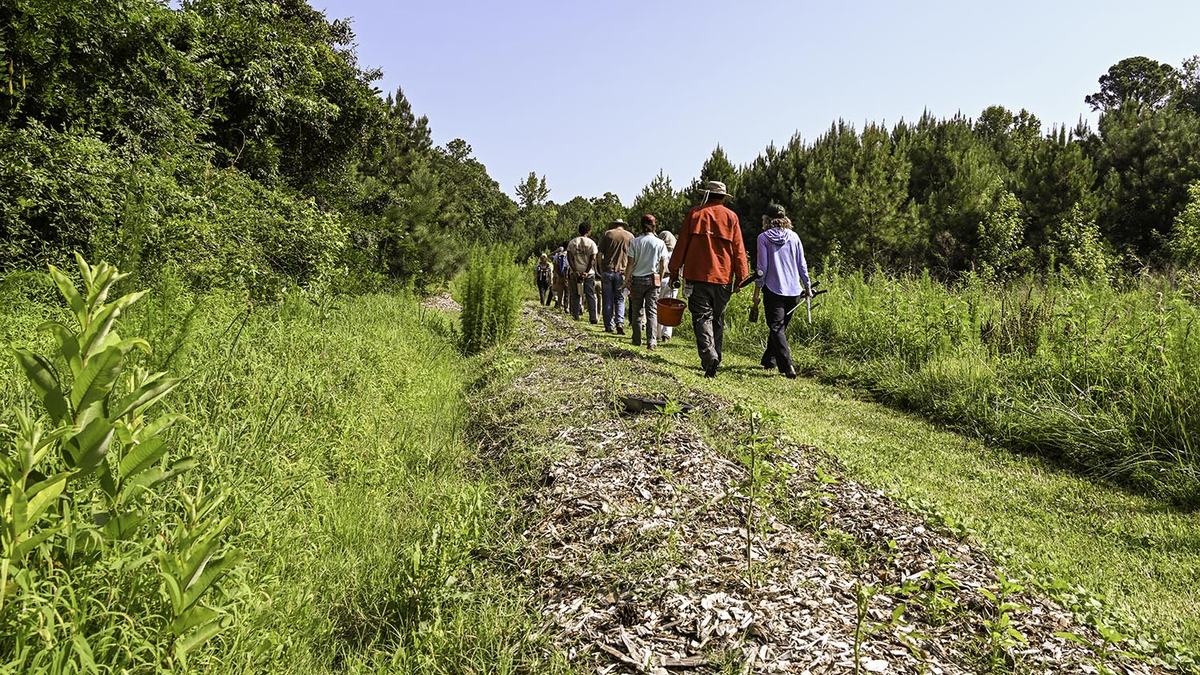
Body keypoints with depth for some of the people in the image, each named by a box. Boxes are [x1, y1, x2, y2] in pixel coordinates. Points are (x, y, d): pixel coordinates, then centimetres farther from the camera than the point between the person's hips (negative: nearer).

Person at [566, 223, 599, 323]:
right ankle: (592, 317, -2)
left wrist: (575, 270, -6)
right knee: (590, 296, 2)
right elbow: (592, 259, -10)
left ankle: (576, 315, 8)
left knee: (575, 295, 9)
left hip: (575, 273, 2)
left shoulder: (572, 242, 4)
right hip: (589, 273, -2)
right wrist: (586, 272, -10)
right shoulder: (591, 243, -2)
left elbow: (569, 257, -2)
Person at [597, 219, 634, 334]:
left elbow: (600, 255, 1)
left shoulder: (607, 234, 5)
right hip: (622, 272, 0)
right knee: (620, 299, 8)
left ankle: (609, 326, 9)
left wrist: (601, 271, 7)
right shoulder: (630, 236, 7)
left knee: (608, 300, 6)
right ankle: (620, 323, -7)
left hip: (607, 271, 0)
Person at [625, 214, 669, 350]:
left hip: (637, 279, 0)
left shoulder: (635, 242, -5)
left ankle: (637, 340, 17)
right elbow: (663, 266, -1)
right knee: (652, 311, 1)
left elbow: (630, 264, -5)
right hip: (653, 279, 0)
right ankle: (651, 341, -10)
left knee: (636, 311, 11)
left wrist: (627, 279, 5)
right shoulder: (660, 243, -3)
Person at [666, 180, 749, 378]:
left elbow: (681, 245, 3)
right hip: (723, 278, 2)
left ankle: (709, 355, -25)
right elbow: (738, 249, 2)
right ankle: (715, 357, 18)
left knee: (702, 317, -5)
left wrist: (674, 271, 10)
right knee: (717, 319, 15)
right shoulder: (731, 216, 5)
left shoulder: (694, 214, 3)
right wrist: (741, 276, 7)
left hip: (697, 276, -2)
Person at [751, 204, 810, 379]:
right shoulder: (794, 236, 6)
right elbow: (802, 265, 8)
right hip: (794, 291, 4)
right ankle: (769, 360, 30)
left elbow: (762, 268, -7)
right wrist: (807, 286, 19)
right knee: (781, 326, 18)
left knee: (776, 328, -3)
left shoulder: (764, 237, -4)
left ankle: (787, 365, -17)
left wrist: (756, 291, -1)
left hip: (773, 290, -4)